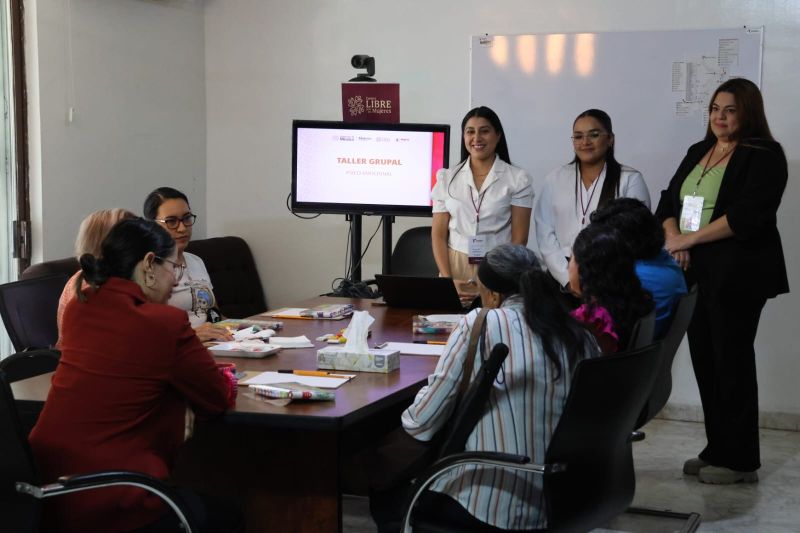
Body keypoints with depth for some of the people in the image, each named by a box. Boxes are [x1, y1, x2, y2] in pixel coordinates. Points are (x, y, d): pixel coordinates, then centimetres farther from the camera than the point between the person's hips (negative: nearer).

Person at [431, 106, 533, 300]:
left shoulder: (518, 179, 0)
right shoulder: (447, 178, 7)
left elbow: (519, 239, -2)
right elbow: (438, 235, 6)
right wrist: (448, 280, -7)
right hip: (455, 267, 2)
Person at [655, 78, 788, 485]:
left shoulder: (764, 156, -6)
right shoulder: (698, 153, 17)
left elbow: (747, 214, -18)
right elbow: (669, 201, 14)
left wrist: (690, 238, -15)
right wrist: (673, 239, -6)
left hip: (737, 275, -7)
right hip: (696, 272, 7)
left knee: (732, 360, -3)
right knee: (704, 359, 8)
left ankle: (739, 460, 6)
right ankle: (717, 450, 18)